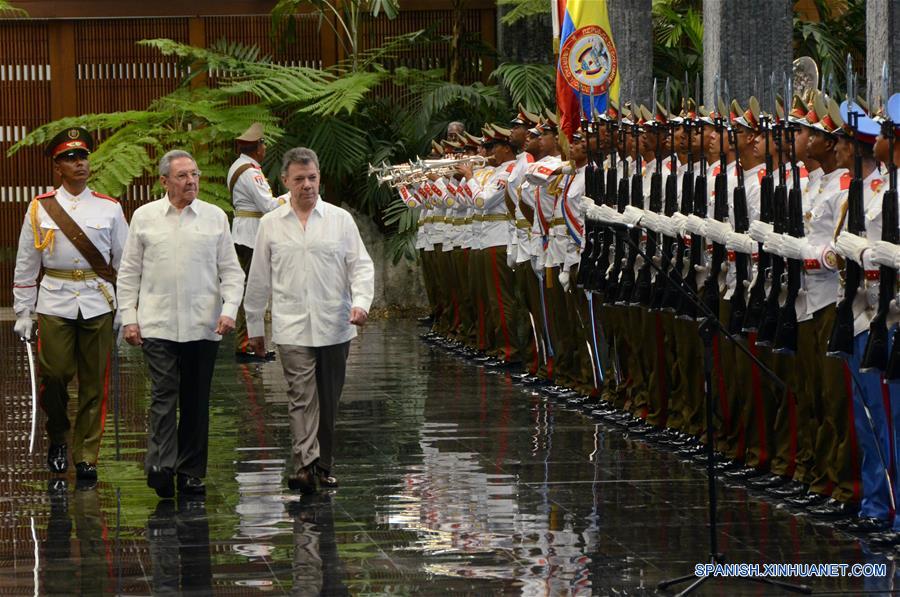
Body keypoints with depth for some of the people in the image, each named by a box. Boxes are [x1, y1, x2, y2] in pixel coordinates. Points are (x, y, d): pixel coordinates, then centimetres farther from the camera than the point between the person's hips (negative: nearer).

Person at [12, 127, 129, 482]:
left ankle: (86, 456, 9)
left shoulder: (109, 209, 6)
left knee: (94, 382, 1)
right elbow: (25, 266, 8)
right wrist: (22, 313, 5)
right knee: (54, 373, -8)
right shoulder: (40, 209, 5)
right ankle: (57, 439, 18)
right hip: (55, 303, -1)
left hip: (97, 303, 1)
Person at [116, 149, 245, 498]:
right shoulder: (144, 217, 5)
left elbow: (231, 271, 9)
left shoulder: (215, 217, 7)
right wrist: (129, 318, 2)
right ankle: (161, 466, -19)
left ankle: (192, 472, 12)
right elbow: (129, 273, 9)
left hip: (203, 326, 2)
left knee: (196, 402, 6)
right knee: (164, 395, -12)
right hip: (158, 325, -2)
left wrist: (229, 309, -5)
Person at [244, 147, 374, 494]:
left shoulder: (340, 220, 6)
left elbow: (361, 265, 4)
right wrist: (254, 327, 16)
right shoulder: (271, 225, 7)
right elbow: (259, 280, 13)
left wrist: (360, 302, -14)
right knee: (302, 397, -13)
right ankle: (304, 466, -21)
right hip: (292, 329, -1)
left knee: (328, 401, 9)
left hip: (334, 327, 1)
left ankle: (324, 465, 21)